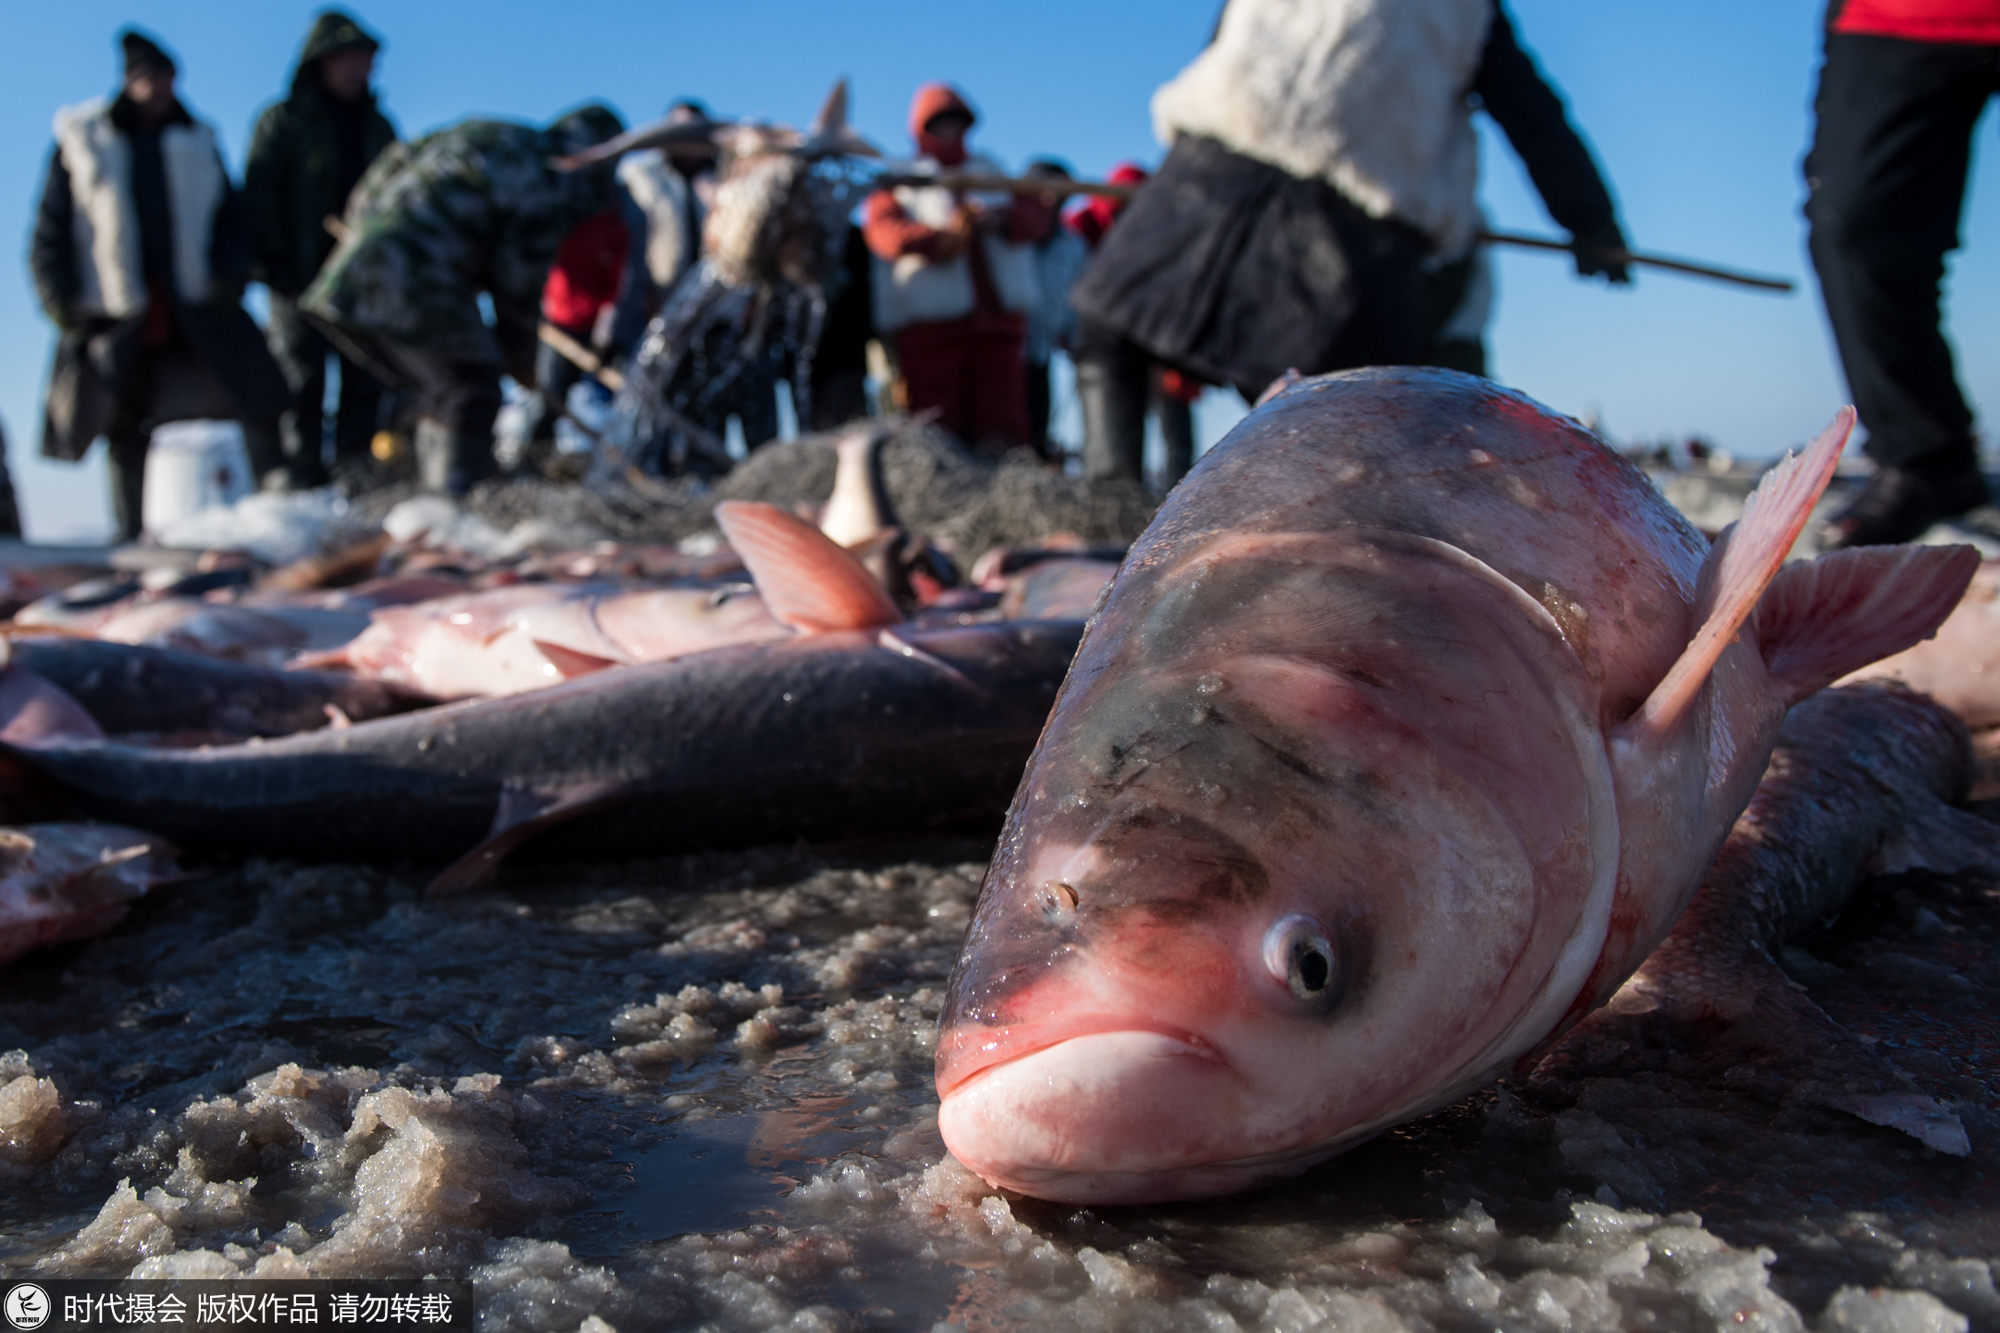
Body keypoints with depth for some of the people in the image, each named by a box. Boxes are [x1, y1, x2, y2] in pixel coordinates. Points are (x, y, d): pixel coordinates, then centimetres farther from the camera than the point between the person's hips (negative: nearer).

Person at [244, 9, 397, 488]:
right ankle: (303, 481, 1)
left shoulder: (376, 126, 15)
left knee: (364, 383, 4)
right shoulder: (283, 121, 0)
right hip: (301, 279, -5)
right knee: (302, 384, -3)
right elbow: (257, 194, -5)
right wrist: (273, 261, -14)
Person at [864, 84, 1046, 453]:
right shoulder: (899, 181, 17)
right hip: (929, 322, -3)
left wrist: (999, 218, -12)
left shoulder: (991, 173, 27)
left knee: (1002, 427, -6)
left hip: (998, 316, 3)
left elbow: (1035, 211, 11)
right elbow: (884, 229, -4)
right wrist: (939, 238, -22)